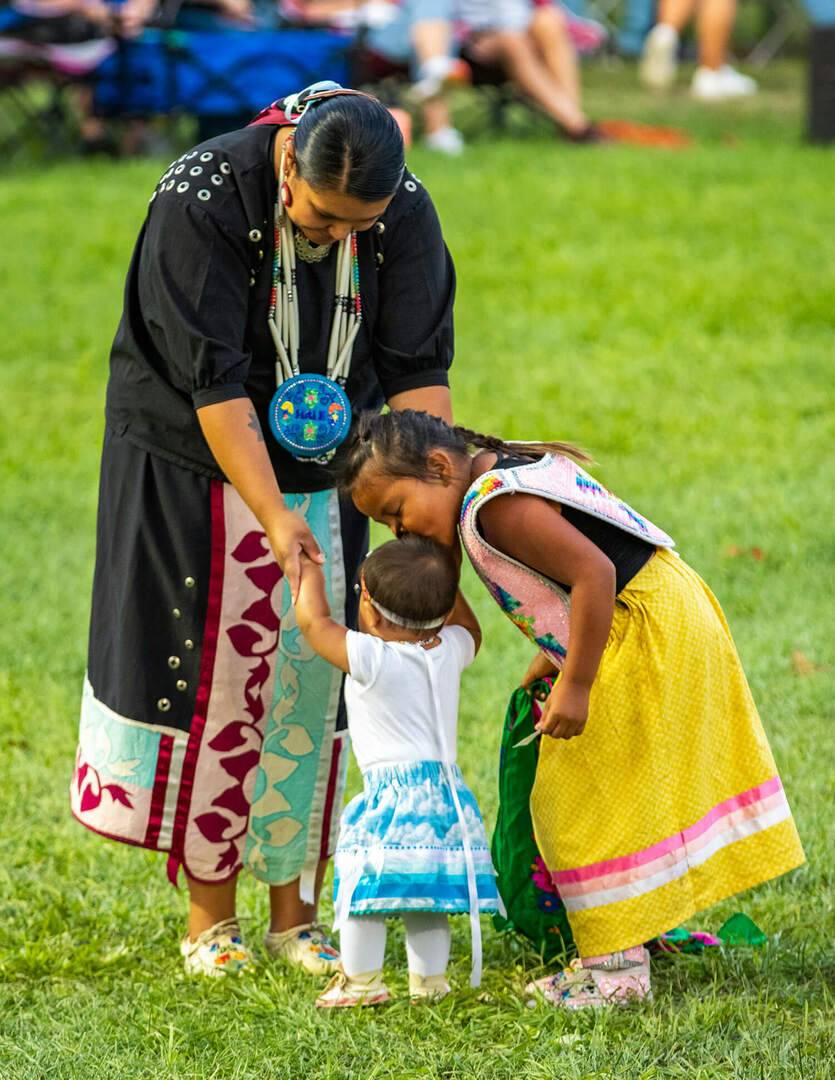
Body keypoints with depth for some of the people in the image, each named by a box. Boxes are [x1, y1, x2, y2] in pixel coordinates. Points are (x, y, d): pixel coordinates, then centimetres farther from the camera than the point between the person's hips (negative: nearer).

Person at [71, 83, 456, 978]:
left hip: (323, 466, 3)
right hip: (196, 468, -3)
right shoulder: (200, 202, -27)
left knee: (310, 680, 3)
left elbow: (419, 368, -14)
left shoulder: (405, 215, -16)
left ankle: (294, 909, 13)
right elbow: (213, 382, -28)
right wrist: (272, 519, -34)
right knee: (208, 671, -1)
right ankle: (210, 915, 10)